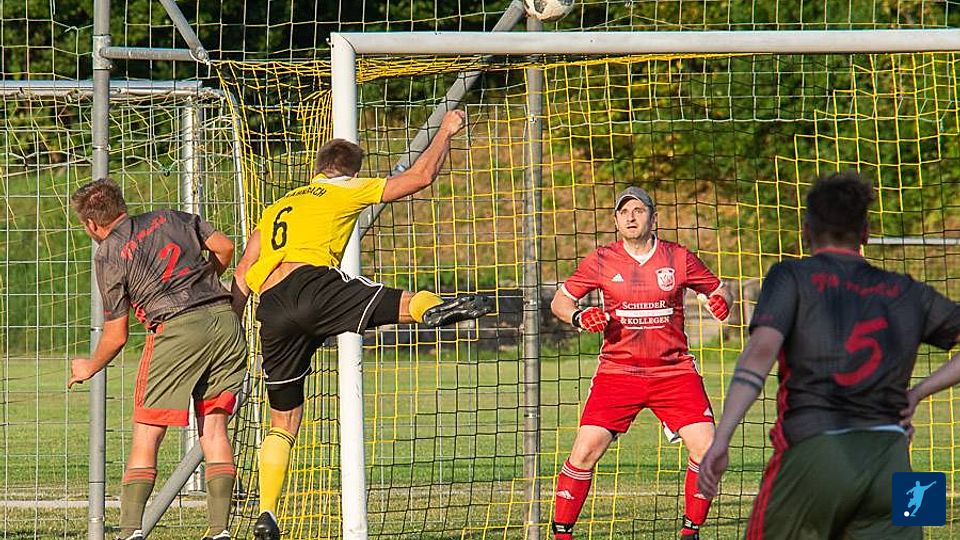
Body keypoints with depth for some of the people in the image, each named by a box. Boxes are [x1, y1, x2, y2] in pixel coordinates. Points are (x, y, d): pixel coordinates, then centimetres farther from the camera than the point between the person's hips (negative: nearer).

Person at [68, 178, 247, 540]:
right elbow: (224, 247, 14)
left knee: (146, 433, 1)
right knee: (213, 426, 8)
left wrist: (90, 368, 25)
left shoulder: (108, 256, 4)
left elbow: (116, 336, 6)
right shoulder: (170, 219, 17)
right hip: (224, 319, 5)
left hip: (176, 328, -5)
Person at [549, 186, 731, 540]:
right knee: (585, 452, -12)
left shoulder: (679, 258, 1)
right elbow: (559, 301, 8)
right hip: (617, 372, -1)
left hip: (674, 371, 1)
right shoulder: (600, 262, 0)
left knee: (706, 449, -11)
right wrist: (579, 317, -14)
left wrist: (721, 302, -12)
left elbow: (716, 289, 13)